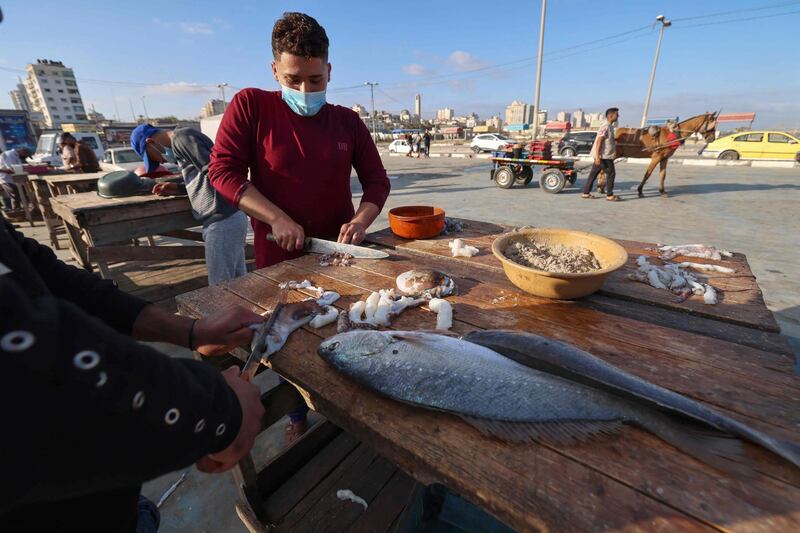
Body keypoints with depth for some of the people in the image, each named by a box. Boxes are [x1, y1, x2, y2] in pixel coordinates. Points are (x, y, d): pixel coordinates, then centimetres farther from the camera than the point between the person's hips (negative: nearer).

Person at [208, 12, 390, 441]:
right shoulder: (250, 106, -5)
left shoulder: (347, 121, 2)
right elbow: (222, 171, -9)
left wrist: (360, 221, -15)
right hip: (278, 255, -1)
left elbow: (377, 180, 4)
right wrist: (276, 218, -20)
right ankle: (297, 416, 40)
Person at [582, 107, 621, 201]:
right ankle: (609, 195, 2)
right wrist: (597, 156, -26)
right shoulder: (606, 127, -15)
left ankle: (586, 193, 15)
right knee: (611, 173, -4)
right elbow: (599, 141, -22)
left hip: (603, 155, 10)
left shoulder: (609, 126, 16)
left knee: (593, 173, 10)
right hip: (604, 156, -10)